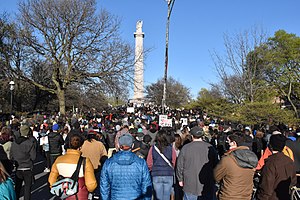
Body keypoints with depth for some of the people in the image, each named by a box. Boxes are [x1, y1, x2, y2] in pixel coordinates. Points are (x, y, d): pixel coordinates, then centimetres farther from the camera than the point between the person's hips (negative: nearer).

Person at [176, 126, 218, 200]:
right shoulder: (210, 148, -7)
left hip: (190, 187, 0)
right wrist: (214, 179, 17)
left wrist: (180, 179, 13)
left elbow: (180, 166, -2)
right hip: (208, 187, 1)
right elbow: (216, 165, 1)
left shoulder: (185, 148, -9)